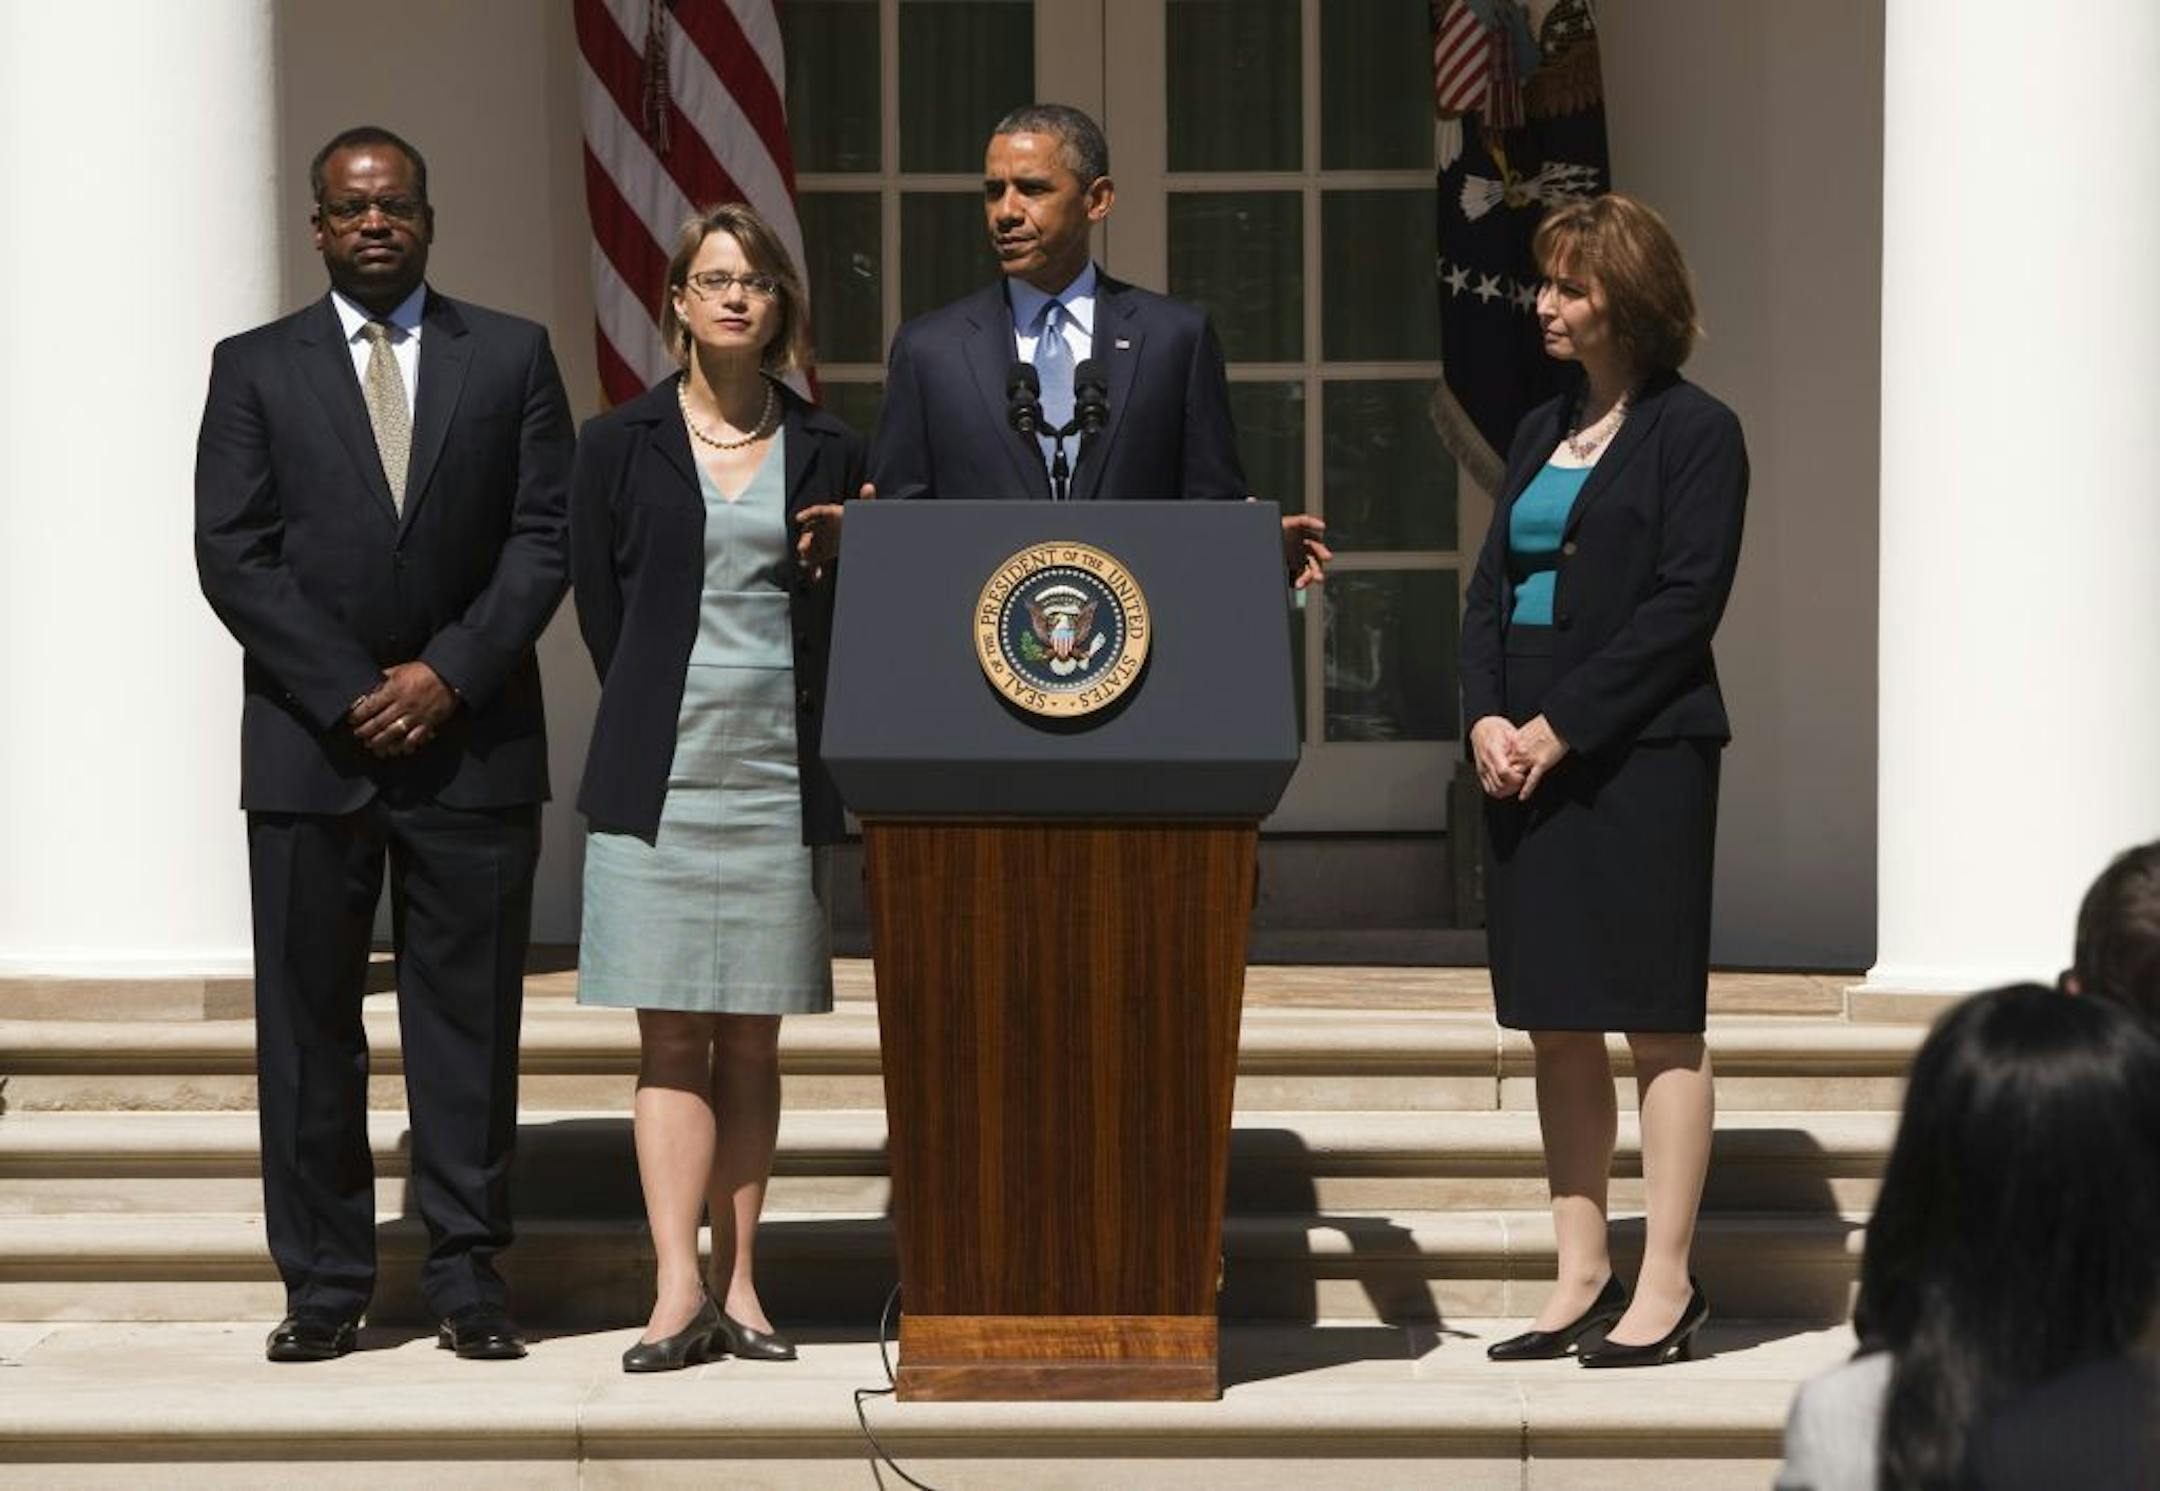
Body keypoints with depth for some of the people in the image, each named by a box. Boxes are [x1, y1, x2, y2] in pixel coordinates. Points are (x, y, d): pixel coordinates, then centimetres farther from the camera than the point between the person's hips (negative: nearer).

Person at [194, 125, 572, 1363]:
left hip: (472, 738, 0)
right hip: (309, 746, 0)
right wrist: (348, 695, -9)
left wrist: (449, 675, -9)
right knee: (308, 1019, 0)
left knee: (470, 1014, 1)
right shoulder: (256, 369, 8)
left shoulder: (512, 356, 9)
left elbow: (546, 537, 3)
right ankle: (325, 1284, 6)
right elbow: (232, 555, 0)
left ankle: (470, 1273, 7)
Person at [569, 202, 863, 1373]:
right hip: (661, 773, -2)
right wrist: (664, 723, 8)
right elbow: (599, 605, 7)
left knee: (753, 1037, 4)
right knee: (672, 1036, -5)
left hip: (779, 774, 2)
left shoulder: (827, 451, 9)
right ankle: (678, 1292, -7)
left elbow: (855, 617, 16)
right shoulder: (621, 444, 4)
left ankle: (736, 1286, 9)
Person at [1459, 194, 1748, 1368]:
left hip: (1639, 754, -7)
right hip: (1526, 756, 7)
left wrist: (1561, 726, -15)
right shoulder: (1541, 432, 17)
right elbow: (1490, 586, 15)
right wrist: (1486, 716, -2)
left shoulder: (1695, 432, -5)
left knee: (1656, 1019, -4)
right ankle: (1581, 1275, 13)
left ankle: (1665, 1284, -1)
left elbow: (1685, 602, -12)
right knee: (1556, 1025, 8)